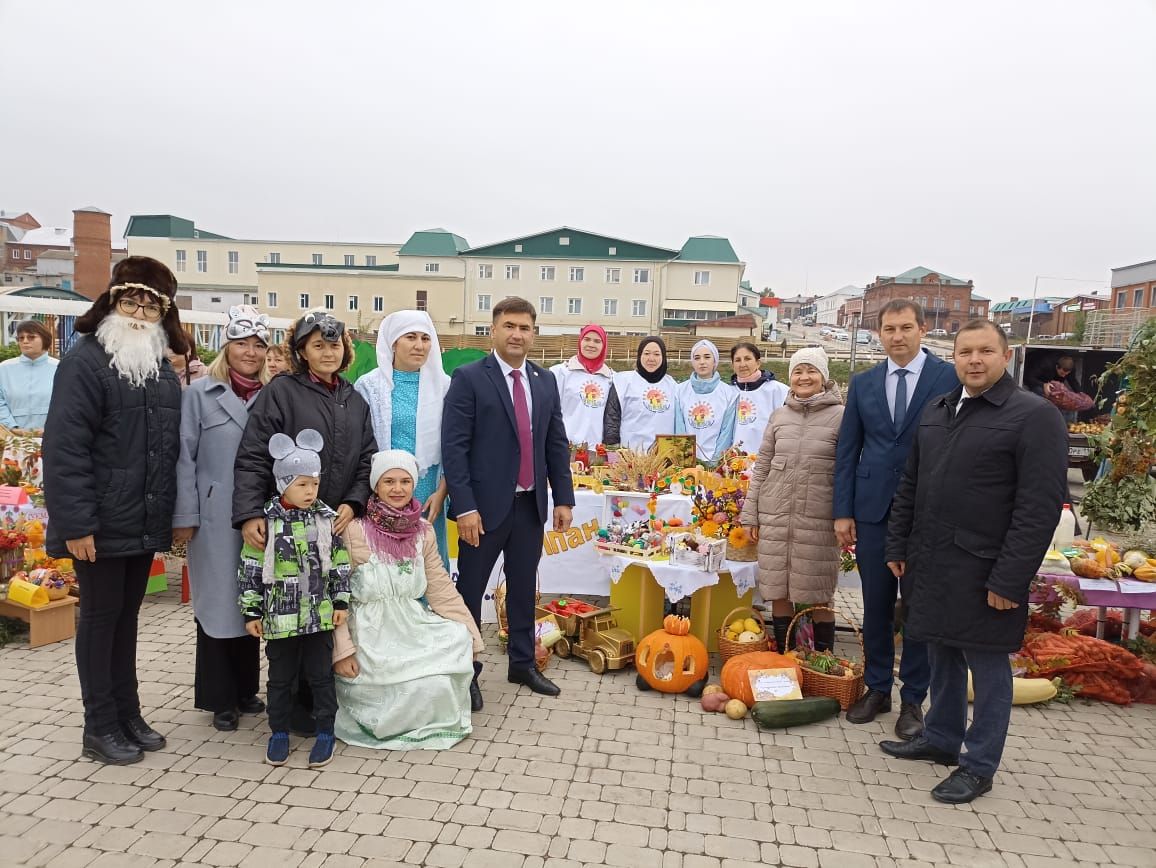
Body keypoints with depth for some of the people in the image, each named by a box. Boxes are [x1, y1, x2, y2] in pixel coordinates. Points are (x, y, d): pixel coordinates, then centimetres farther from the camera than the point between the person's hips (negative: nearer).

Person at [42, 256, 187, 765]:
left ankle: (128, 715, 27)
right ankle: (100, 727, 19)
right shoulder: (86, 360, -10)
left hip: (145, 524, 6)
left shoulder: (161, 370, 11)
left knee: (127, 615, 15)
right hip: (101, 524, -6)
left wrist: (173, 514, 10)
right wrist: (76, 522, -20)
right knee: (100, 615, 5)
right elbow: (64, 448, -16)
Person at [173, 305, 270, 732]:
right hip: (215, 519, -3)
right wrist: (184, 516, -8)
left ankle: (246, 690, 27)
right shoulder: (200, 393, -1)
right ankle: (220, 699, 19)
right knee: (218, 604, 6)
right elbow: (184, 458, -4)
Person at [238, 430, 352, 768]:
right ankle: (279, 732, 29)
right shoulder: (266, 522, -6)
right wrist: (251, 611, -2)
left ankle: (325, 732, 20)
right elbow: (250, 569, -2)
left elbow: (340, 563, 4)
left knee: (320, 674, 8)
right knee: (281, 677, 13)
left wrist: (341, 602, 1)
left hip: (320, 613, 0)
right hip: (280, 616, 0)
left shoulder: (327, 518, -2)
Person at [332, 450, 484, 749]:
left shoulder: (424, 532, 4)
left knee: (459, 643, -17)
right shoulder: (354, 530, -11)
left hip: (412, 626, 5)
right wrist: (342, 649, -16)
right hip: (371, 634, -5)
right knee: (425, 685, -21)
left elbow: (441, 587, 6)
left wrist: (470, 634, 0)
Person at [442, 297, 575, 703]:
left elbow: (557, 443, 11)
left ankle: (522, 664, 33)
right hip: (486, 504, -5)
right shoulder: (468, 378, -8)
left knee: (524, 588, 16)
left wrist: (564, 498, 6)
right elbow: (454, 446, -13)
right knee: (471, 589, 9)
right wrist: (464, 506, -18)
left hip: (531, 503, 5)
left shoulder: (545, 381, 8)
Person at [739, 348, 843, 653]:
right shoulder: (779, 416, 9)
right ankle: (783, 658, 25)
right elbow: (761, 467, 11)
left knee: (818, 594, 6)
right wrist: (751, 514, 9)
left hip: (818, 521, -3)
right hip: (775, 516, 4)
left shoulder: (840, 416, -2)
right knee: (779, 591, 10)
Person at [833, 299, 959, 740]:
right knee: (876, 606, 12)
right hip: (873, 509, 3)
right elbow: (847, 451, 7)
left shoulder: (950, 378, -3)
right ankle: (877, 689, 27)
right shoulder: (863, 383, 7)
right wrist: (843, 512, 2)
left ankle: (913, 699, 23)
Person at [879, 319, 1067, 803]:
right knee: (942, 658, 19)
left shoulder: (1035, 416, -10)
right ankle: (941, 740, 36)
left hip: (982, 572, -6)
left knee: (987, 668, 8)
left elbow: (1041, 507, -15)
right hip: (929, 565, 6)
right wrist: (898, 547, 13)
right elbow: (910, 486, 16)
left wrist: (1009, 580, -17)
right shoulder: (935, 411, 11)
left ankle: (979, 767, 23)